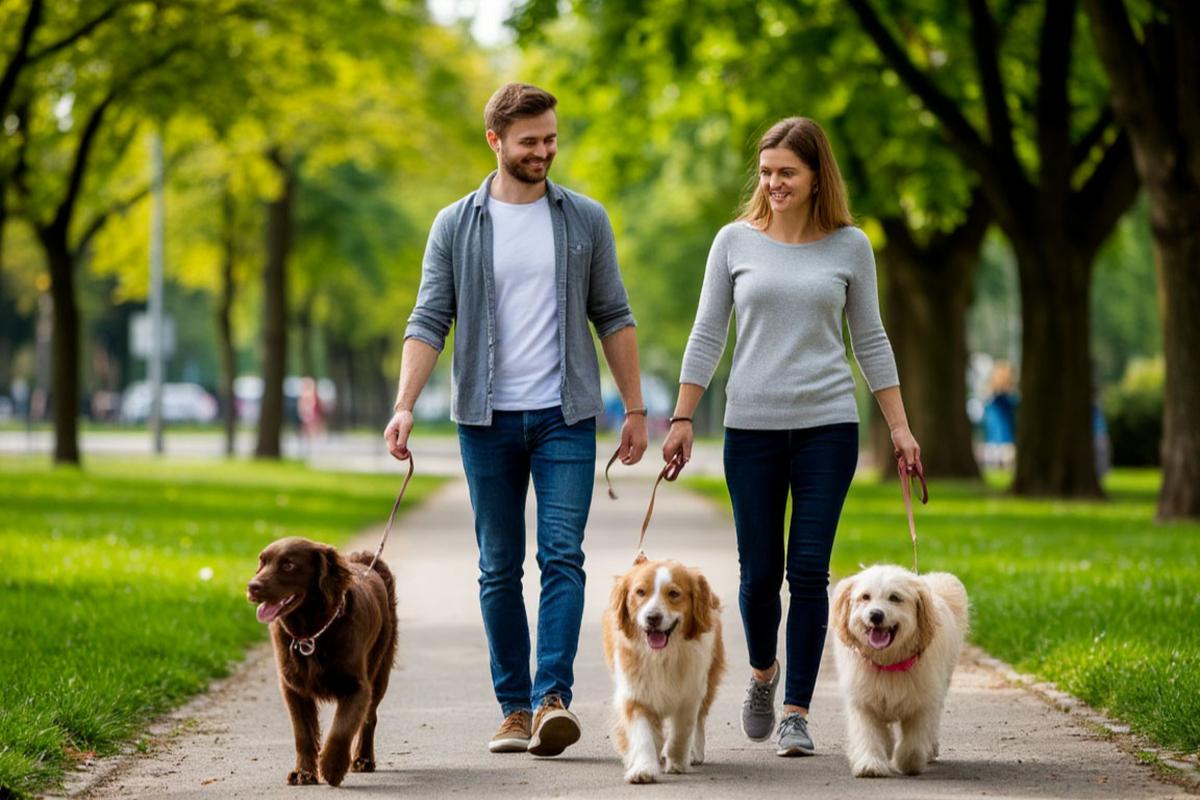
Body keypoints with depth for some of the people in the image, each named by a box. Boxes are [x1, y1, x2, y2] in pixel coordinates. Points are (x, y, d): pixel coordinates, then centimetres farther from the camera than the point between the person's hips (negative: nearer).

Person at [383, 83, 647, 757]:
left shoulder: (586, 219, 6)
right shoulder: (456, 226, 4)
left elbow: (614, 317, 9)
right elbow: (429, 321, 0)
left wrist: (636, 409, 5)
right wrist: (405, 406, -12)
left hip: (566, 418, -1)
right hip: (488, 421, 1)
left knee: (563, 556, -12)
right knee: (499, 569, 5)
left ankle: (554, 697, -16)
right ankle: (514, 708, 11)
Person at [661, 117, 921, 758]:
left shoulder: (849, 247, 4)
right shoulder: (735, 242, 4)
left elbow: (870, 342, 9)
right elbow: (706, 337, 7)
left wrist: (900, 426, 6)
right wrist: (681, 419, 1)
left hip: (828, 426, 0)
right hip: (751, 428, 0)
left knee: (808, 570, -4)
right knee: (759, 573, 3)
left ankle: (797, 711, 4)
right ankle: (762, 671, 32)